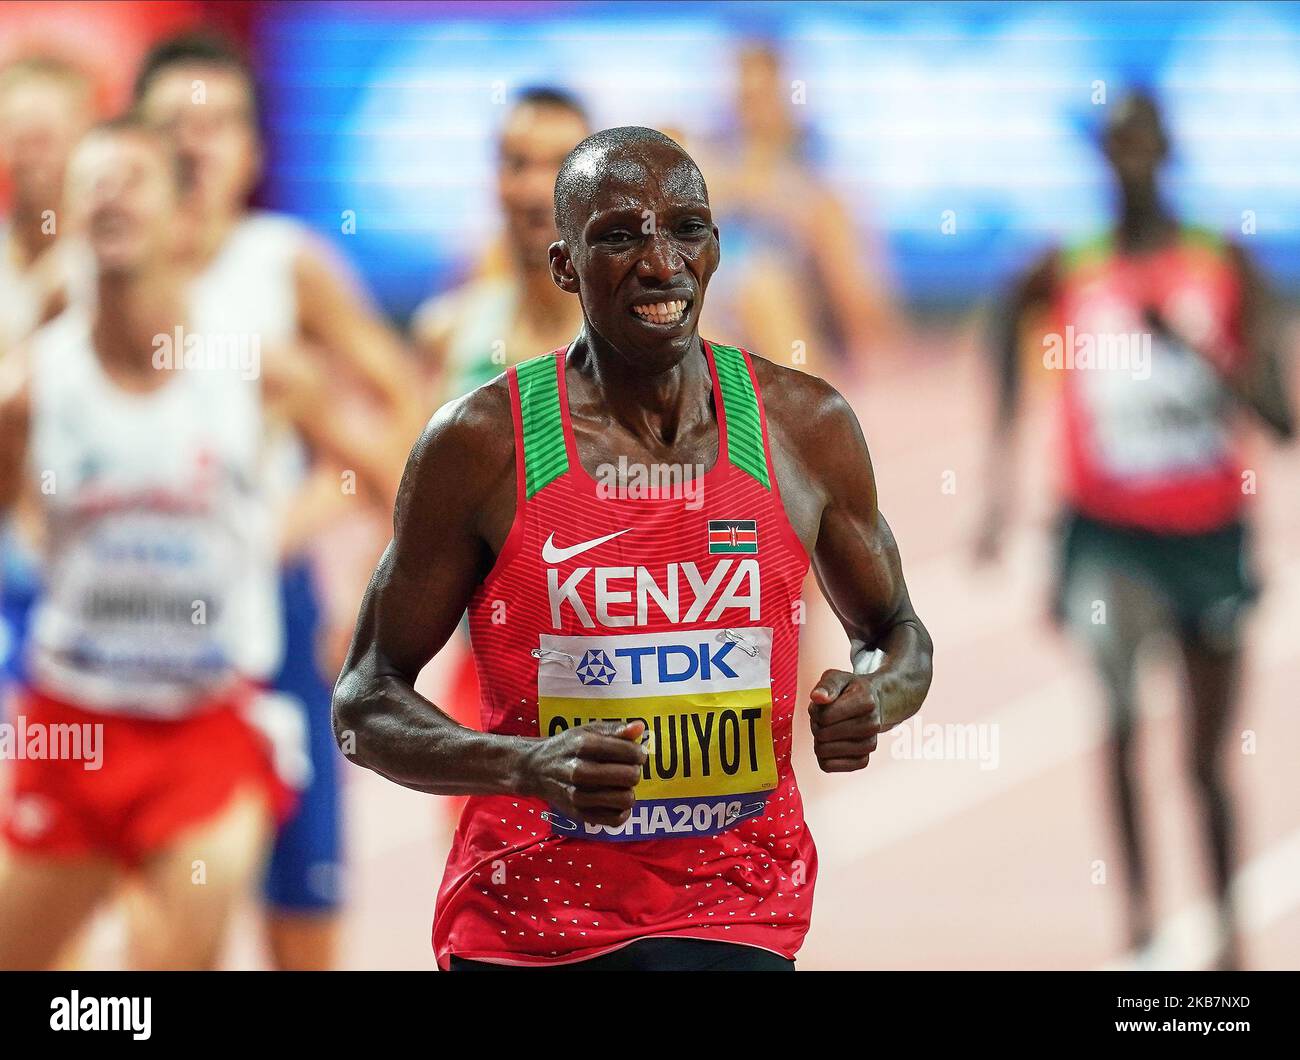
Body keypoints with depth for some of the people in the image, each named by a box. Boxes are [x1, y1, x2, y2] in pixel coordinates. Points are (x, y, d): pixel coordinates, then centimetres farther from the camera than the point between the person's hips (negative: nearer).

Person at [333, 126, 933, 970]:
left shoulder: (809, 427, 2)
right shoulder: (480, 443, -5)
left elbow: (899, 634, 17)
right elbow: (364, 706, -2)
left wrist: (875, 697, -7)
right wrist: (529, 767, -20)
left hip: (733, 922, 1)